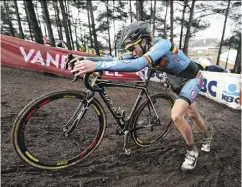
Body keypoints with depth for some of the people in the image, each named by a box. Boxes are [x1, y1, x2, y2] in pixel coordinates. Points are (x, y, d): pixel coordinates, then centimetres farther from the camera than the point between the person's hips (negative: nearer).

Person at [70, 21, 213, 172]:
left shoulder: (161, 44, -34)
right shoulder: (145, 51, -11)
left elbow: (137, 65, -51)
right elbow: (120, 59, -17)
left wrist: (97, 65, -55)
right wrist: (87, 60, -25)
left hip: (192, 79, -8)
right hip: (178, 82, 8)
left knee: (176, 115, -25)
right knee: (193, 115, 22)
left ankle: (192, 151, 2)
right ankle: (208, 134, 53)